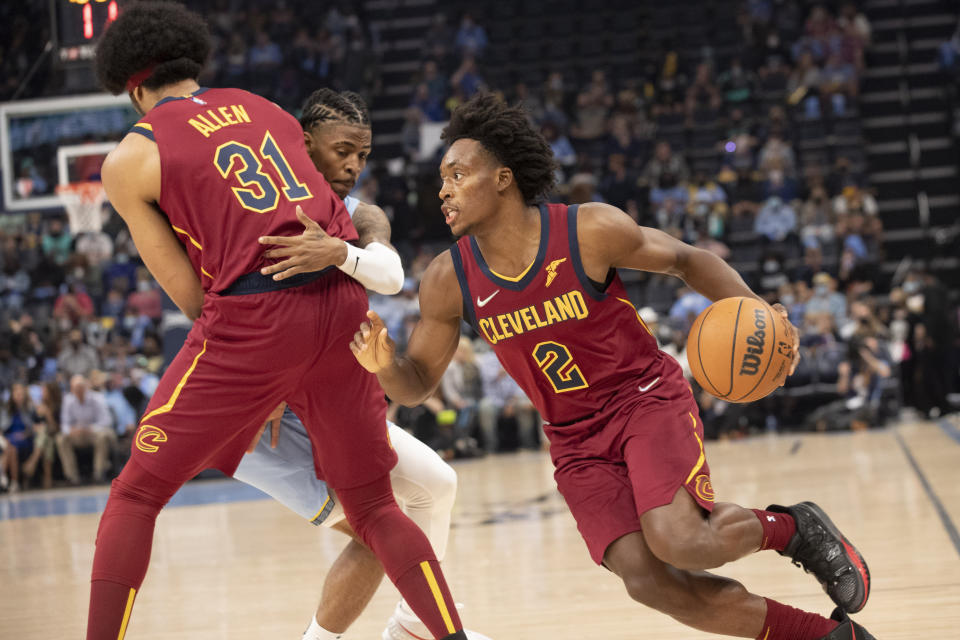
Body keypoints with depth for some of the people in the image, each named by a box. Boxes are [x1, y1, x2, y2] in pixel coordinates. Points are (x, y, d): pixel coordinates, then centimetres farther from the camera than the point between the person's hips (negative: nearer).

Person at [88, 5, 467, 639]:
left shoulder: (129, 160, 5)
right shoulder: (259, 105, 19)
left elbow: (191, 295, 5)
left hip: (254, 313, -4)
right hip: (342, 300, 5)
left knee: (136, 495, 9)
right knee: (374, 506, 16)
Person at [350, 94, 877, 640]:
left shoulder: (590, 231, -17)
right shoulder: (449, 281, -8)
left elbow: (687, 260, -1)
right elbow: (417, 384, 2)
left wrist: (753, 309, -18)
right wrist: (385, 364, -22)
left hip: (648, 398, -3)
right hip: (576, 439, 3)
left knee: (678, 542, -29)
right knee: (646, 579, -15)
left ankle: (791, 528, 6)